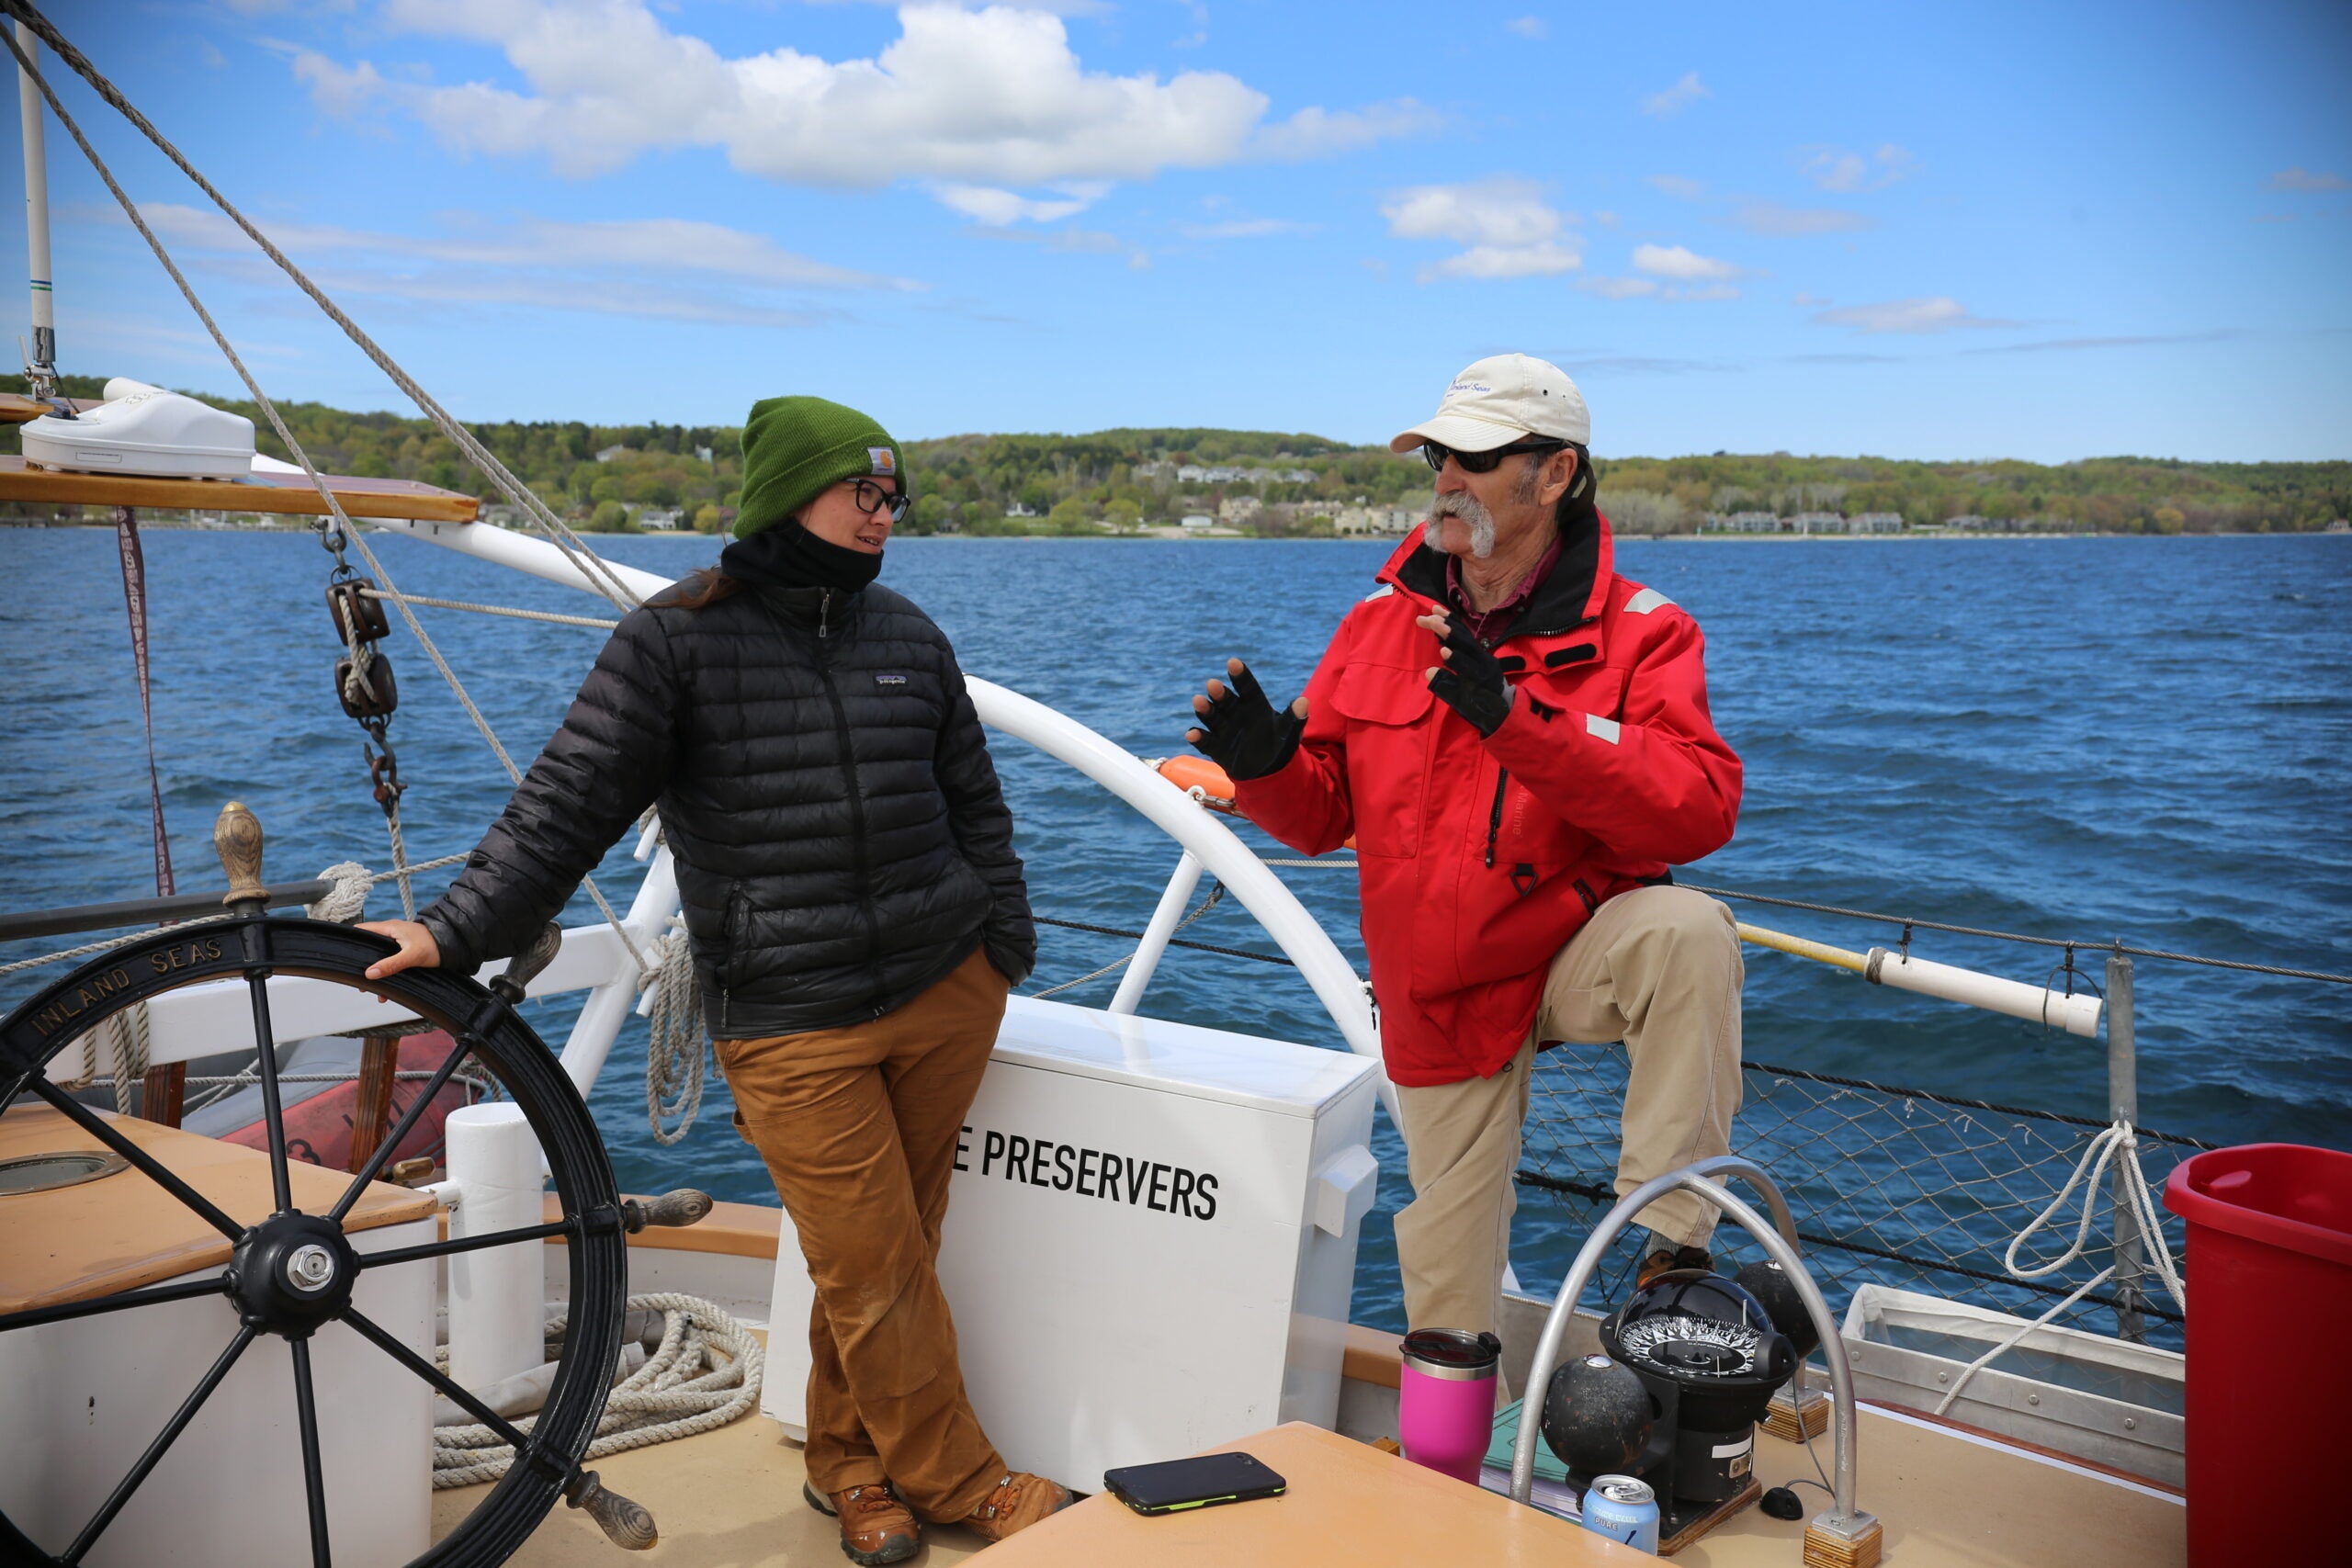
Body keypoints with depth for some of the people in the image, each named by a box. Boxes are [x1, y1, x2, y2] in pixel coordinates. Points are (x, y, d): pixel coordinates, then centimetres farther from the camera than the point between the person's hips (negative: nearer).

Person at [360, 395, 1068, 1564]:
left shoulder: (908, 636, 11)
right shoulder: (677, 639, -3)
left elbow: (974, 804, 18)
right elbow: (570, 803, -4)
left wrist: (1005, 945, 12)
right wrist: (458, 928, -10)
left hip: (946, 993, 4)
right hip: (793, 1027, -4)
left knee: (897, 1247, 10)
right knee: (874, 1268, -1)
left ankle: (849, 1465, 30)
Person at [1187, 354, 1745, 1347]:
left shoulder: (1638, 633, -11)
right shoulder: (1383, 621, 0)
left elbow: (1700, 811, -27)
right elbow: (1326, 811, 4)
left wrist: (1516, 719, -36)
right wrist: (1268, 767, -21)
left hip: (1580, 952, -3)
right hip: (1441, 995, 3)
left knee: (1687, 930, -36)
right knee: (1448, 1267, 9)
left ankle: (1674, 1240, -23)